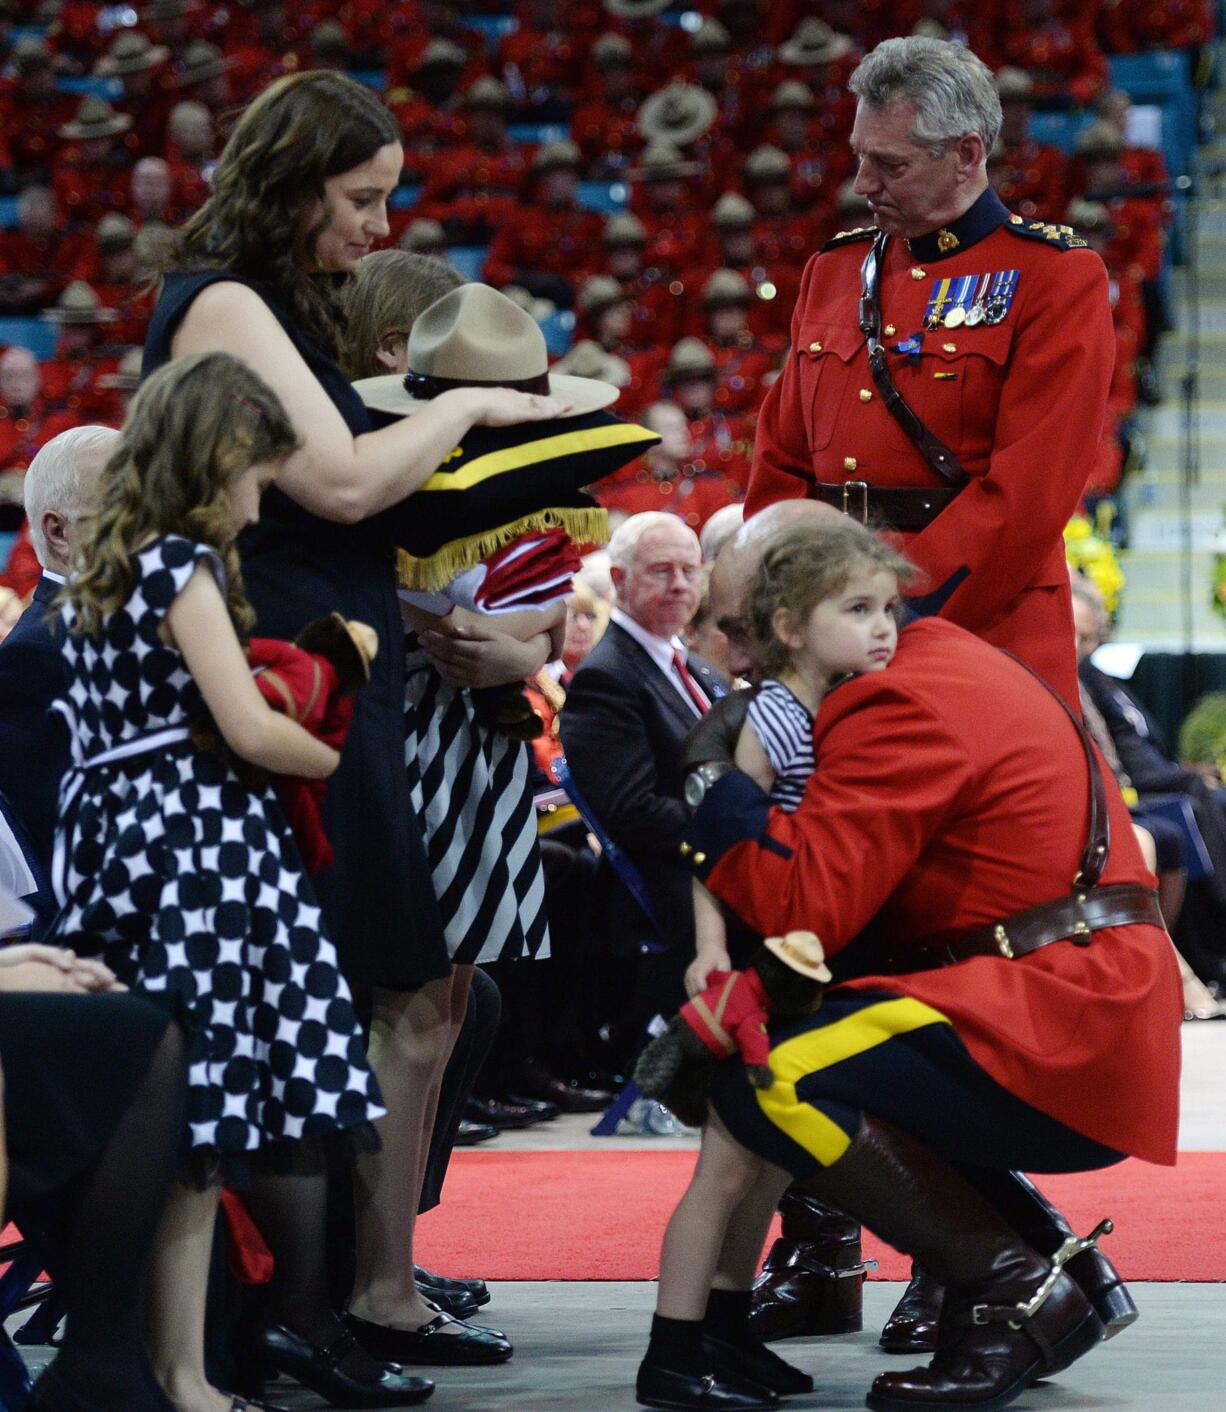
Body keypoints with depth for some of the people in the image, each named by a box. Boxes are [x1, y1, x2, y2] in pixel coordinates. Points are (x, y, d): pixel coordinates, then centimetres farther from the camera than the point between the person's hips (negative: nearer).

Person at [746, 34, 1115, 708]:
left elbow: (1029, 489, -12)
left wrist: (905, 603, -17)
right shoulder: (833, 270, 16)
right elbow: (783, 462, 17)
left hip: (983, 622, -5)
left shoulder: (1058, 278, -2)